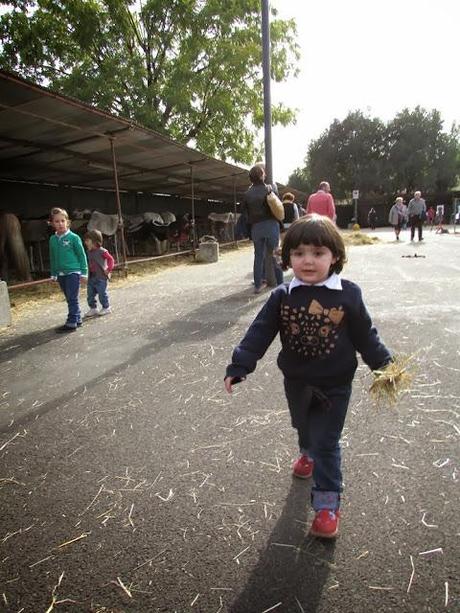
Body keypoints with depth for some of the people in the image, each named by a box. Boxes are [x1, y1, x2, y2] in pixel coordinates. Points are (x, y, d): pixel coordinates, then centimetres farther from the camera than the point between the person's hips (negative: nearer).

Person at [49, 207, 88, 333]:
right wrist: (53, 274, 15)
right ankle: (77, 319, 24)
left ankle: (71, 323, -1)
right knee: (69, 299, 13)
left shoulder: (73, 237, -8)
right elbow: (52, 258, 14)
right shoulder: (52, 239, 6)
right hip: (61, 274, 6)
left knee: (73, 299, -5)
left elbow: (82, 255, -5)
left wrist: (84, 271, -6)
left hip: (73, 272, -6)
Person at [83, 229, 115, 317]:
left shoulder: (102, 251, -13)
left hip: (101, 278, -7)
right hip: (91, 277, 7)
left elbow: (111, 259, -14)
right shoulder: (89, 252, 9)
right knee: (90, 295, 9)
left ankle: (106, 308, 17)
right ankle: (93, 308, 21)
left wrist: (109, 269, -18)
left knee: (102, 294, 1)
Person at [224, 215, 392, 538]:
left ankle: (328, 502, 21)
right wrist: (238, 367, -15)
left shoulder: (348, 294, -14)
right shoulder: (282, 297, -12)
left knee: (326, 442, 3)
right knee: (304, 427, 27)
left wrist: (384, 365, -6)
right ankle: (309, 453, 61)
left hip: (334, 384, -3)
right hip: (296, 382, 3)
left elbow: (366, 335, -4)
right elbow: (260, 333, -11)